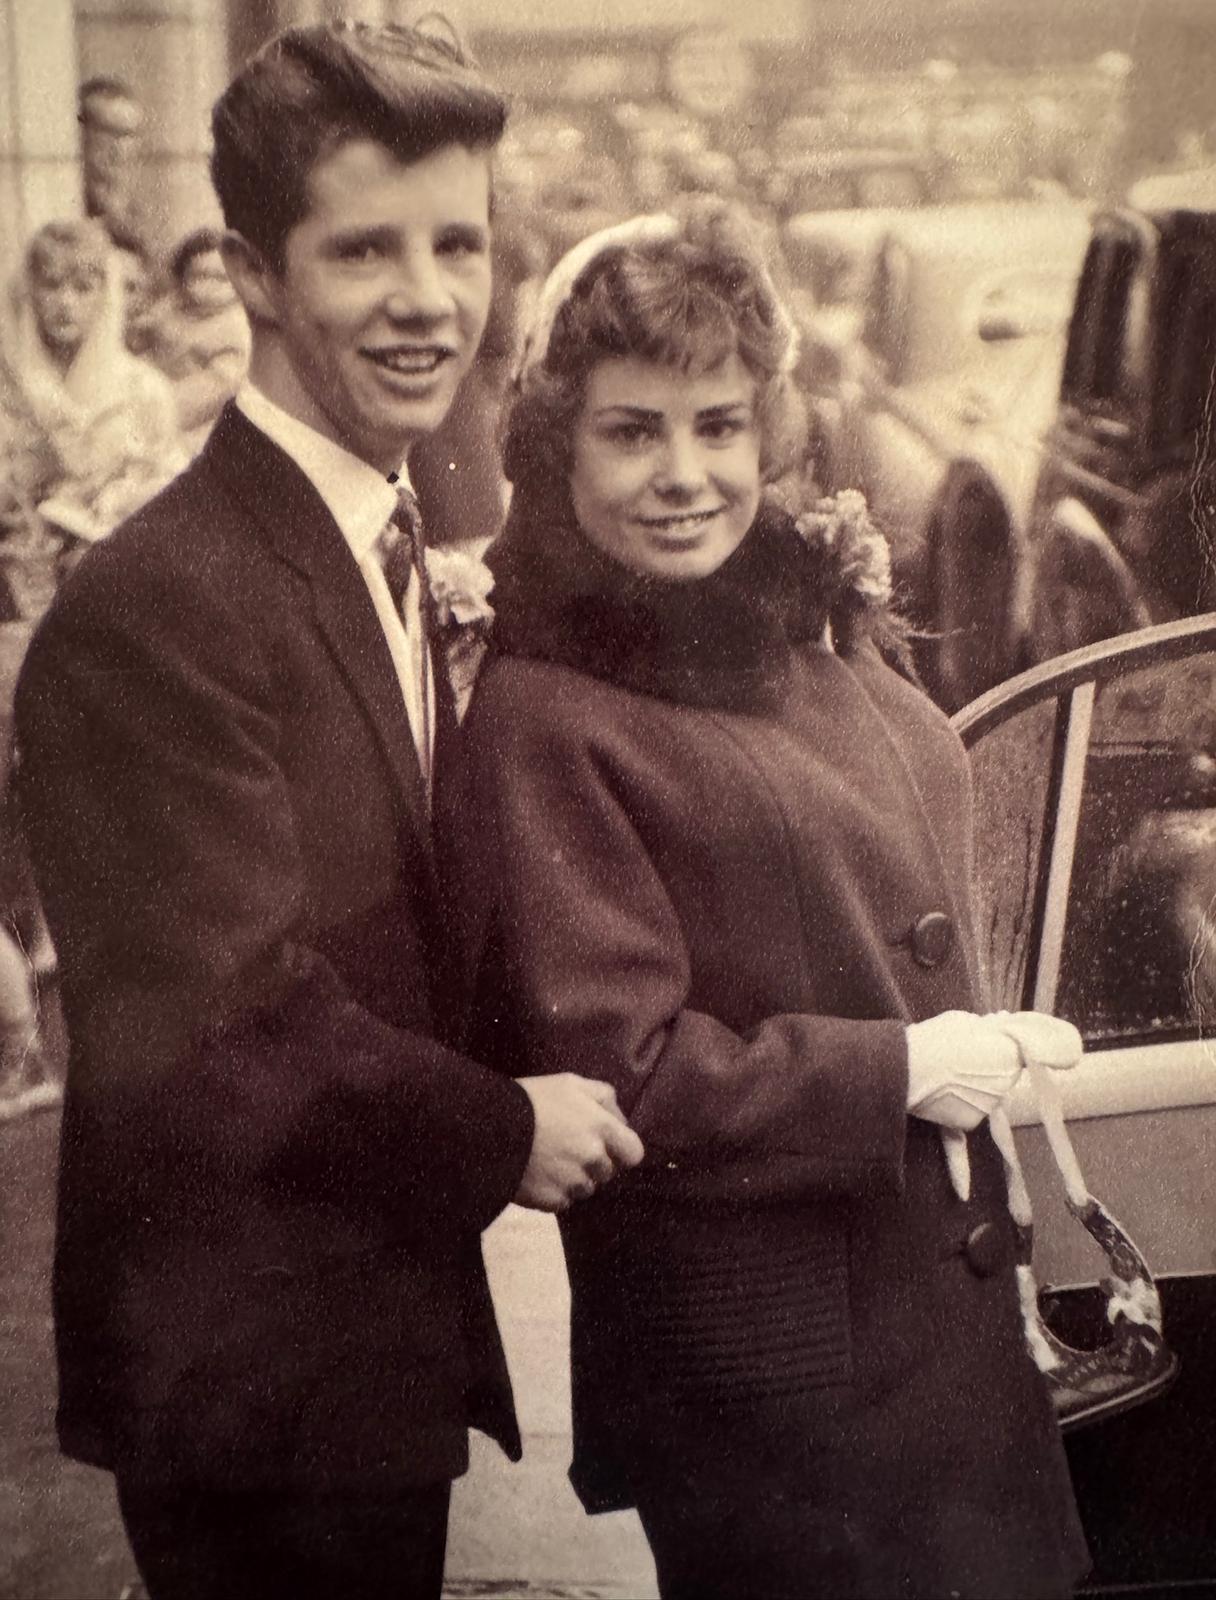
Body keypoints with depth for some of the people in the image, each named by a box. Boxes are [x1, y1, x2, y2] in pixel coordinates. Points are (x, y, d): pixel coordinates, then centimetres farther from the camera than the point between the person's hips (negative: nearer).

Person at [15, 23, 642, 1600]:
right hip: (253, 1380, -8)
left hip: (386, 1343, 9)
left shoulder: (383, 557, 8)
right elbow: (231, 1028, -24)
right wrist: (505, 1131, -13)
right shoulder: (157, 605, -24)